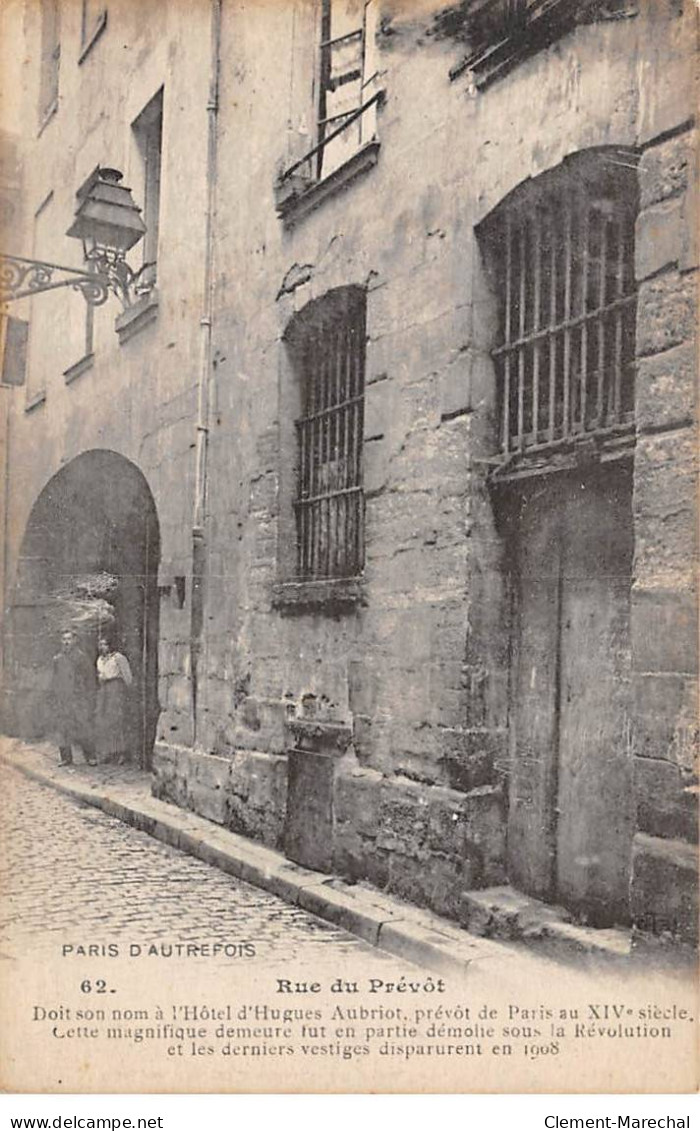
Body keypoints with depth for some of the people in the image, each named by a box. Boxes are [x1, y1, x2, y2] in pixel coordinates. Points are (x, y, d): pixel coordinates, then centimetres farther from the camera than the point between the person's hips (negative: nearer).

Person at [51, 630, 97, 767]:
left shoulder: (81, 657, 0)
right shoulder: (58, 659, 11)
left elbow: (90, 678, 1)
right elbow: (54, 679, 18)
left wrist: (90, 698, -3)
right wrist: (54, 698, 11)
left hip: (79, 698, -4)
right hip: (62, 700, 4)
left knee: (84, 728, -4)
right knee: (63, 728, 4)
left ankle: (90, 757, 5)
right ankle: (65, 757, 12)